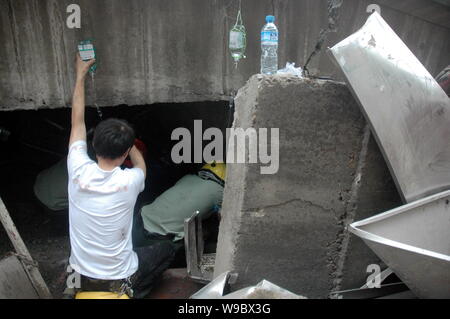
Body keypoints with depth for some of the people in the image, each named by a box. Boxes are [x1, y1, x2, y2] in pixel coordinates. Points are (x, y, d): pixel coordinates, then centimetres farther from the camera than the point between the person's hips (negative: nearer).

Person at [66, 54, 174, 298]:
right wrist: (126, 141, 20)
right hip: (118, 279, -4)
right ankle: (131, 293, 13)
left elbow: (77, 121, -3)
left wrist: (80, 74, 6)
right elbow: (140, 164, 4)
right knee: (166, 251, 22)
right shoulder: (129, 181, -25)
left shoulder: (79, 171, -20)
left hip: (80, 276, 4)